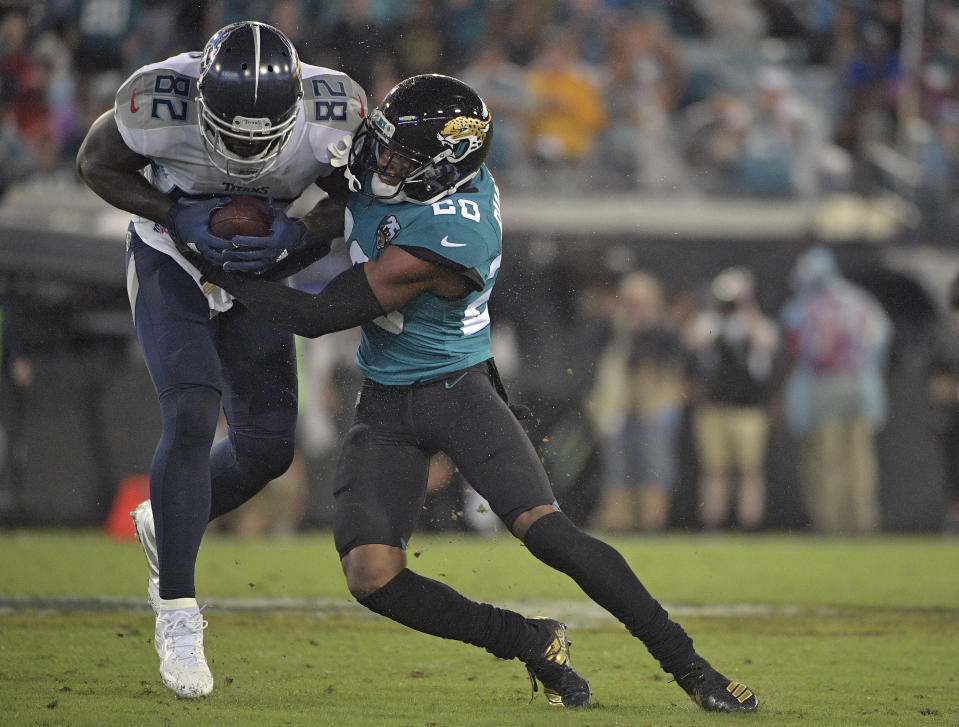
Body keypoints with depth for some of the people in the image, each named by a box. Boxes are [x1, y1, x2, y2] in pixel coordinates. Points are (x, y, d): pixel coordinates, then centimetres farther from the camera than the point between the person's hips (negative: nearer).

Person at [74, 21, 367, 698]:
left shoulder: (334, 113, -28)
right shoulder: (160, 102, -33)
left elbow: (353, 193, -7)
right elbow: (98, 162, -14)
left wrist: (298, 231, -27)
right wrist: (177, 217, -27)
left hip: (260, 272, 3)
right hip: (171, 263, -3)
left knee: (268, 446, 4)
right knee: (192, 417, -21)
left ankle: (166, 526, 34)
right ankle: (177, 611, -14)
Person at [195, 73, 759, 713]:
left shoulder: (440, 241, -29)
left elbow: (319, 317, -23)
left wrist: (228, 276, -12)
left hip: (458, 390, -7)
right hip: (385, 408, 7)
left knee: (545, 530, -22)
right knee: (372, 577, -13)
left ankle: (689, 666, -10)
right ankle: (531, 644, 6)